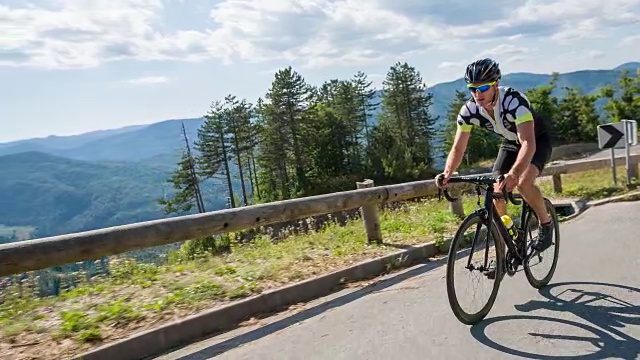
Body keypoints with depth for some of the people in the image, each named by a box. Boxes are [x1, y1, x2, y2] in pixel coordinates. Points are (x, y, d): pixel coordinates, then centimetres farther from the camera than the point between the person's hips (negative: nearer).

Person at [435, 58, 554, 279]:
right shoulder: (469, 110, -22)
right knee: (497, 196, -8)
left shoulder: (514, 101, -37)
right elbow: (458, 147, -20)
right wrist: (447, 174, -39)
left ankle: (546, 224, -1)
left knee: (523, 183, -32)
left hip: (537, 140, -5)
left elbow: (528, 143, -47)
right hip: (511, 142, 5)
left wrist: (514, 173, -64)